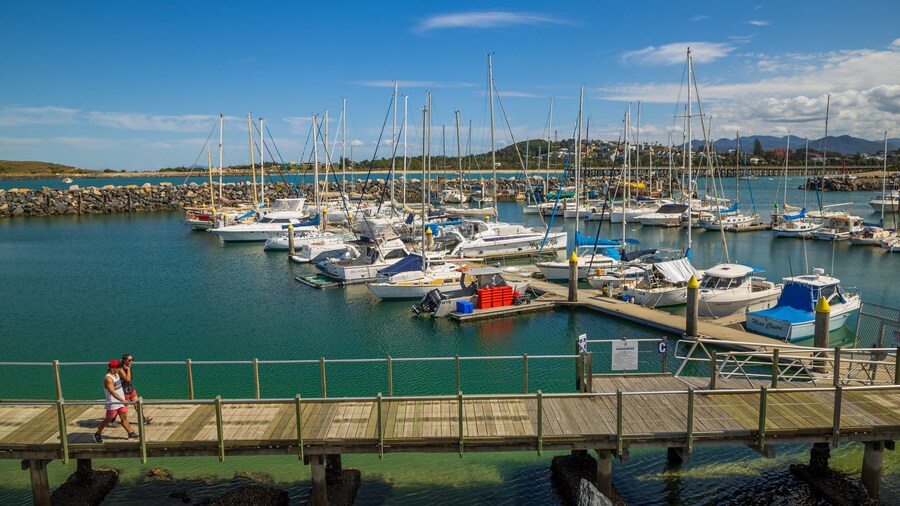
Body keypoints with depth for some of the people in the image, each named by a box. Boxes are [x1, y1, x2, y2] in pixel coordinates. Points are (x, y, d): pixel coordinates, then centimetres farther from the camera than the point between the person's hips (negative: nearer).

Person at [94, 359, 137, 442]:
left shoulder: (116, 374, 4)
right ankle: (97, 435, 26)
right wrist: (123, 400, -34)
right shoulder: (108, 378, -23)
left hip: (121, 402, 8)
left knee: (124, 419, 12)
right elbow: (112, 392, -31)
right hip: (112, 404, -8)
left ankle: (131, 433, 18)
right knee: (108, 420, 8)